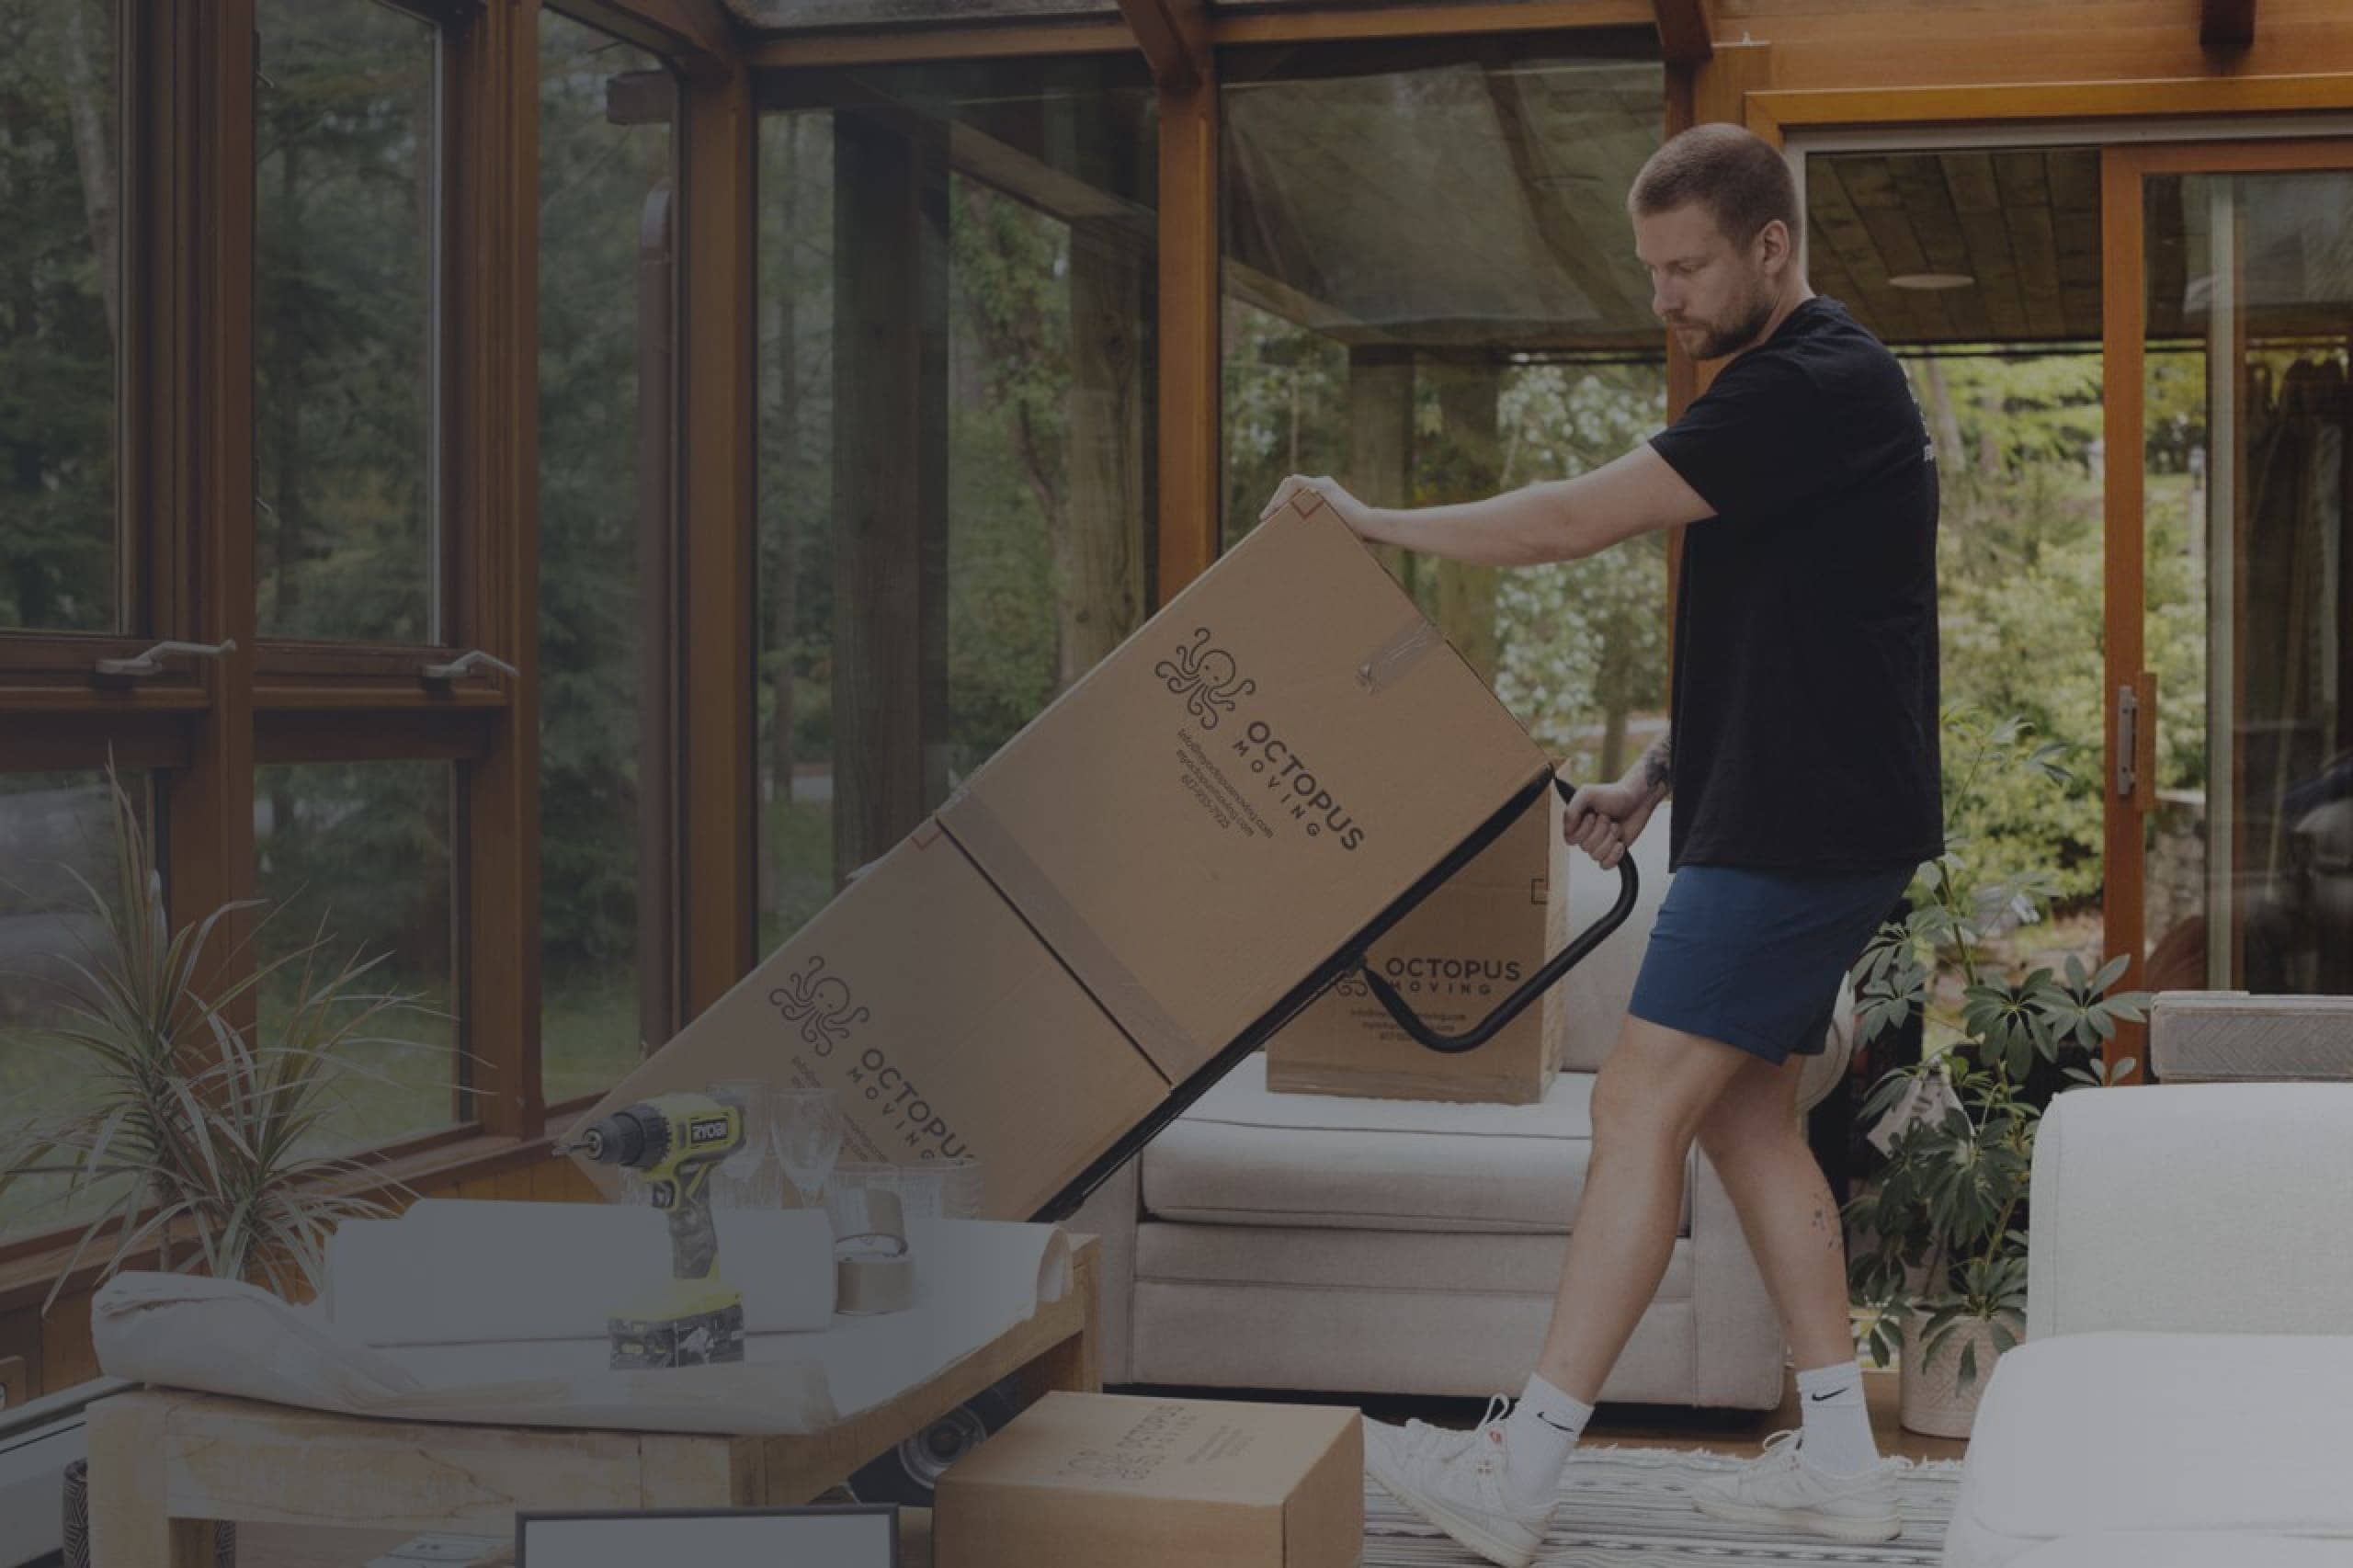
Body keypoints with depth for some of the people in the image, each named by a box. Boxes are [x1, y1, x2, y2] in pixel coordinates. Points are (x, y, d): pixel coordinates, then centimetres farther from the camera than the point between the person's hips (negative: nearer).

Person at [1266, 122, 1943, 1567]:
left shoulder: (1819, 385, -15)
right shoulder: (1794, 390, 18)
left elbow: (1577, 519, -19)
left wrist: (1372, 523, -8)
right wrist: (1662, 773, 17)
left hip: (1803, 825, -11)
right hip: (1791, 814, 11)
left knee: (1642, 1108, -11)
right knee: (1748, 1118, 12)